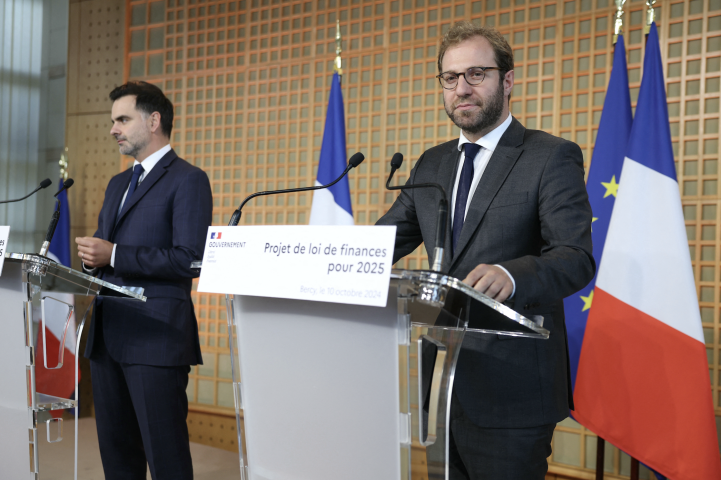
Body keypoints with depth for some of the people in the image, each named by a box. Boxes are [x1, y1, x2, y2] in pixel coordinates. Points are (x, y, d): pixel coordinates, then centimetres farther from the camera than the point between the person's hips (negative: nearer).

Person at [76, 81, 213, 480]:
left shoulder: (188, 180, -6)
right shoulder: (117, 184, 21)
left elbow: (189, 260, -16)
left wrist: (114, 255, -17)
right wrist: (92, 256, 1)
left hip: (157, 338, -8)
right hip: (108, 335, 8)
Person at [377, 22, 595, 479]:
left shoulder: (552, 157, -7)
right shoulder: (432, 164, 13)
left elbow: (576, 258, -19)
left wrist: (510, 275, -40)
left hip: (511, 386, -6)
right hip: (443, 381, 6)